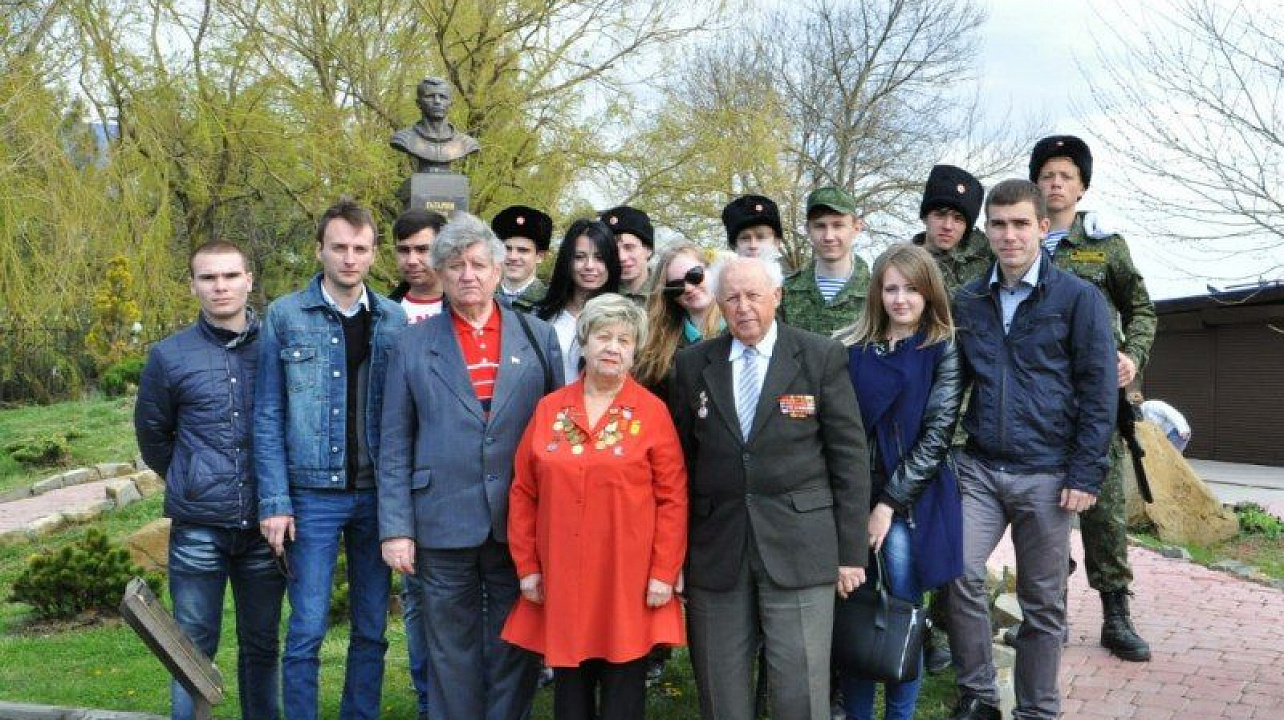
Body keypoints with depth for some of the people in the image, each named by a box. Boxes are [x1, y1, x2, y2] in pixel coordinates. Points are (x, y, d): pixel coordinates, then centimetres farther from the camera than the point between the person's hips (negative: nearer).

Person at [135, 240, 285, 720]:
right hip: (198, 528, 0)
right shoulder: (170, 356, -1)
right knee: (194, 648, 8)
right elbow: (152, 434, 13)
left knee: (261, 645, 13)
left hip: (264, 524, 1)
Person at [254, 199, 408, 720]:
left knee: (371, 631, 12)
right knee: (307, 632, 2)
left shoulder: (395, 319, 5)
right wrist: (275, 502, -8)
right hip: (313, 495, -2)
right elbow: (268, 417, -2)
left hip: (378, 495, 3)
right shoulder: (285, 316, -1)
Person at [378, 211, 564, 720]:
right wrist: (396, 528, -4)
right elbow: (395, 446, 3)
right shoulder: (413, 345, 4)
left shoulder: (539, 337, 5)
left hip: (519, 523, 1)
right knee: (453, 658, 10)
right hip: (444, 525, 0)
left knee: (514, 653, 10)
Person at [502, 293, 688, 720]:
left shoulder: (652, 411, -2)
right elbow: (523, 493, 8)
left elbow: (673, 498, -3)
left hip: (629, 579, -2)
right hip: (561, 579, 2)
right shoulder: (548, 409, 5)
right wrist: (527, 566, 4)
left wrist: (664, 573, -7)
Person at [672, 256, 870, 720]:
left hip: (799, 546, -2)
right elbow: (681, 460, 9)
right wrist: (675, 550, 5)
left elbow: (850, 457, 0)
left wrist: (851, 551, -2)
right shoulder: (693, 364, 7)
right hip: (716, 547, 3)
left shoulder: (823, 358, 0)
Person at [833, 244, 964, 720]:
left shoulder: (943, 350, -1)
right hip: (851, 496, 2)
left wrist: (888, 503, -11)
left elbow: (937, 434, -7)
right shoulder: (851, 348, 5)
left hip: (909, 501, -2)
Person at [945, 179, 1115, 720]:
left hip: (1046, 473, -2)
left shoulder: (1078, 298, -3)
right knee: (961, 572, -12)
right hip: (980, 467, 3)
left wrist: (1085, 474, -10)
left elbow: (1098, 392, -4)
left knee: (1043, 601, 7)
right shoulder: (968, 301, 8)